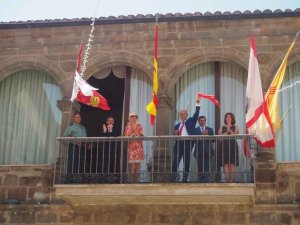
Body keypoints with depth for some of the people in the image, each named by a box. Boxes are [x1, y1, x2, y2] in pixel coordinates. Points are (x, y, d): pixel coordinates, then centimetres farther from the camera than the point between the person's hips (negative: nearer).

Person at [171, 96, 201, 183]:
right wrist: (175, 134, 0)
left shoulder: (190, 121, 13)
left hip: (187, 143, -3)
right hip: (178, 143, 3)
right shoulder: (177, 125, 22)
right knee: (175, 161, -2)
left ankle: (185, 178, 1)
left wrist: (197, 103, -8)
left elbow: (196, 114, 0)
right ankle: (173, 178, -1)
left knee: (186, 162, -2)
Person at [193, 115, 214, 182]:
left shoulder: (210, 130, 14)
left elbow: (213, 140, 4)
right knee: (200, 167, -2)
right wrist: (202, 135, -17)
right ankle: (200, 180, 2)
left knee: (207, 166, -5)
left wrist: (207, 135, -11)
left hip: (207, 151, 1)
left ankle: (206, 180, -3)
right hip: (199, 151, -1)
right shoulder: (195, 130, 7)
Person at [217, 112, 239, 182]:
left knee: (232, 163, -7)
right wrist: (226, 132, -5)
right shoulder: (222, 128, 16)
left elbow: (235, 135, -3)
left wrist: (230, 130, -9)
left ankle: (232, 179, -9)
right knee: (225, 163, -9)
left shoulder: (235, 127, 14)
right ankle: (227, 179, -14)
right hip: (224, 146, 1)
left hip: (233, 146, -1)